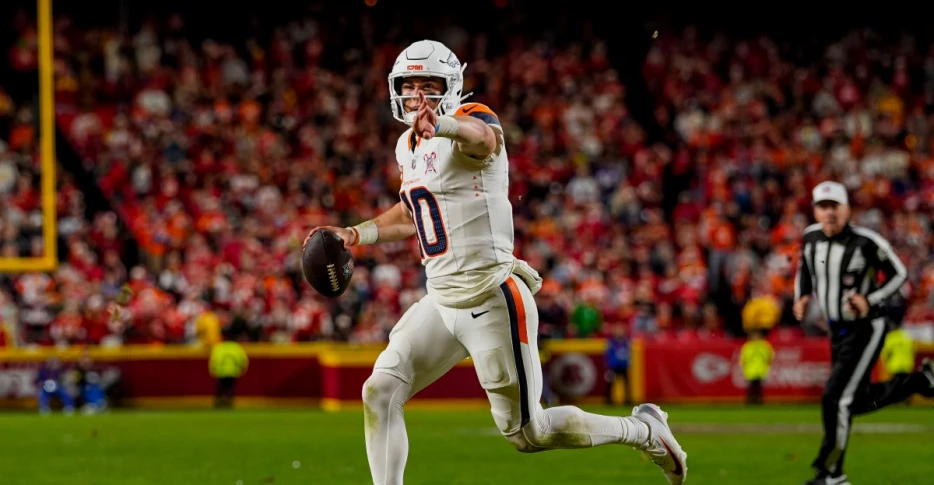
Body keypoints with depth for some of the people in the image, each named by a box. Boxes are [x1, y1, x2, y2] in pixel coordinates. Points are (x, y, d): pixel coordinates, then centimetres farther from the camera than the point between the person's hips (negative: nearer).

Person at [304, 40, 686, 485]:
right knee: (379, 393, -6)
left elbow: (484, 137, -41)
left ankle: (643, 430, 20)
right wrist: (353, 235, 23)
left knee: (526, 433, -1)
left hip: (491, 300, -8)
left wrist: (441, 125, -64)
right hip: (441, 302, 8)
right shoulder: (409, 147, 13)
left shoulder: (472, 120, -13)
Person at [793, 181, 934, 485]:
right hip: (838, 331, 7)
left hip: (866, 329, -7)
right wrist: (801, 298, -2)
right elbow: (805, 270, 17)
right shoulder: (810, 238, -3)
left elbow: (898, 274, -10)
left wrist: (871, 301, -23)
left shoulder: (866, 242, -21)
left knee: (836, 399, -14)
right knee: (860, 401, 18)